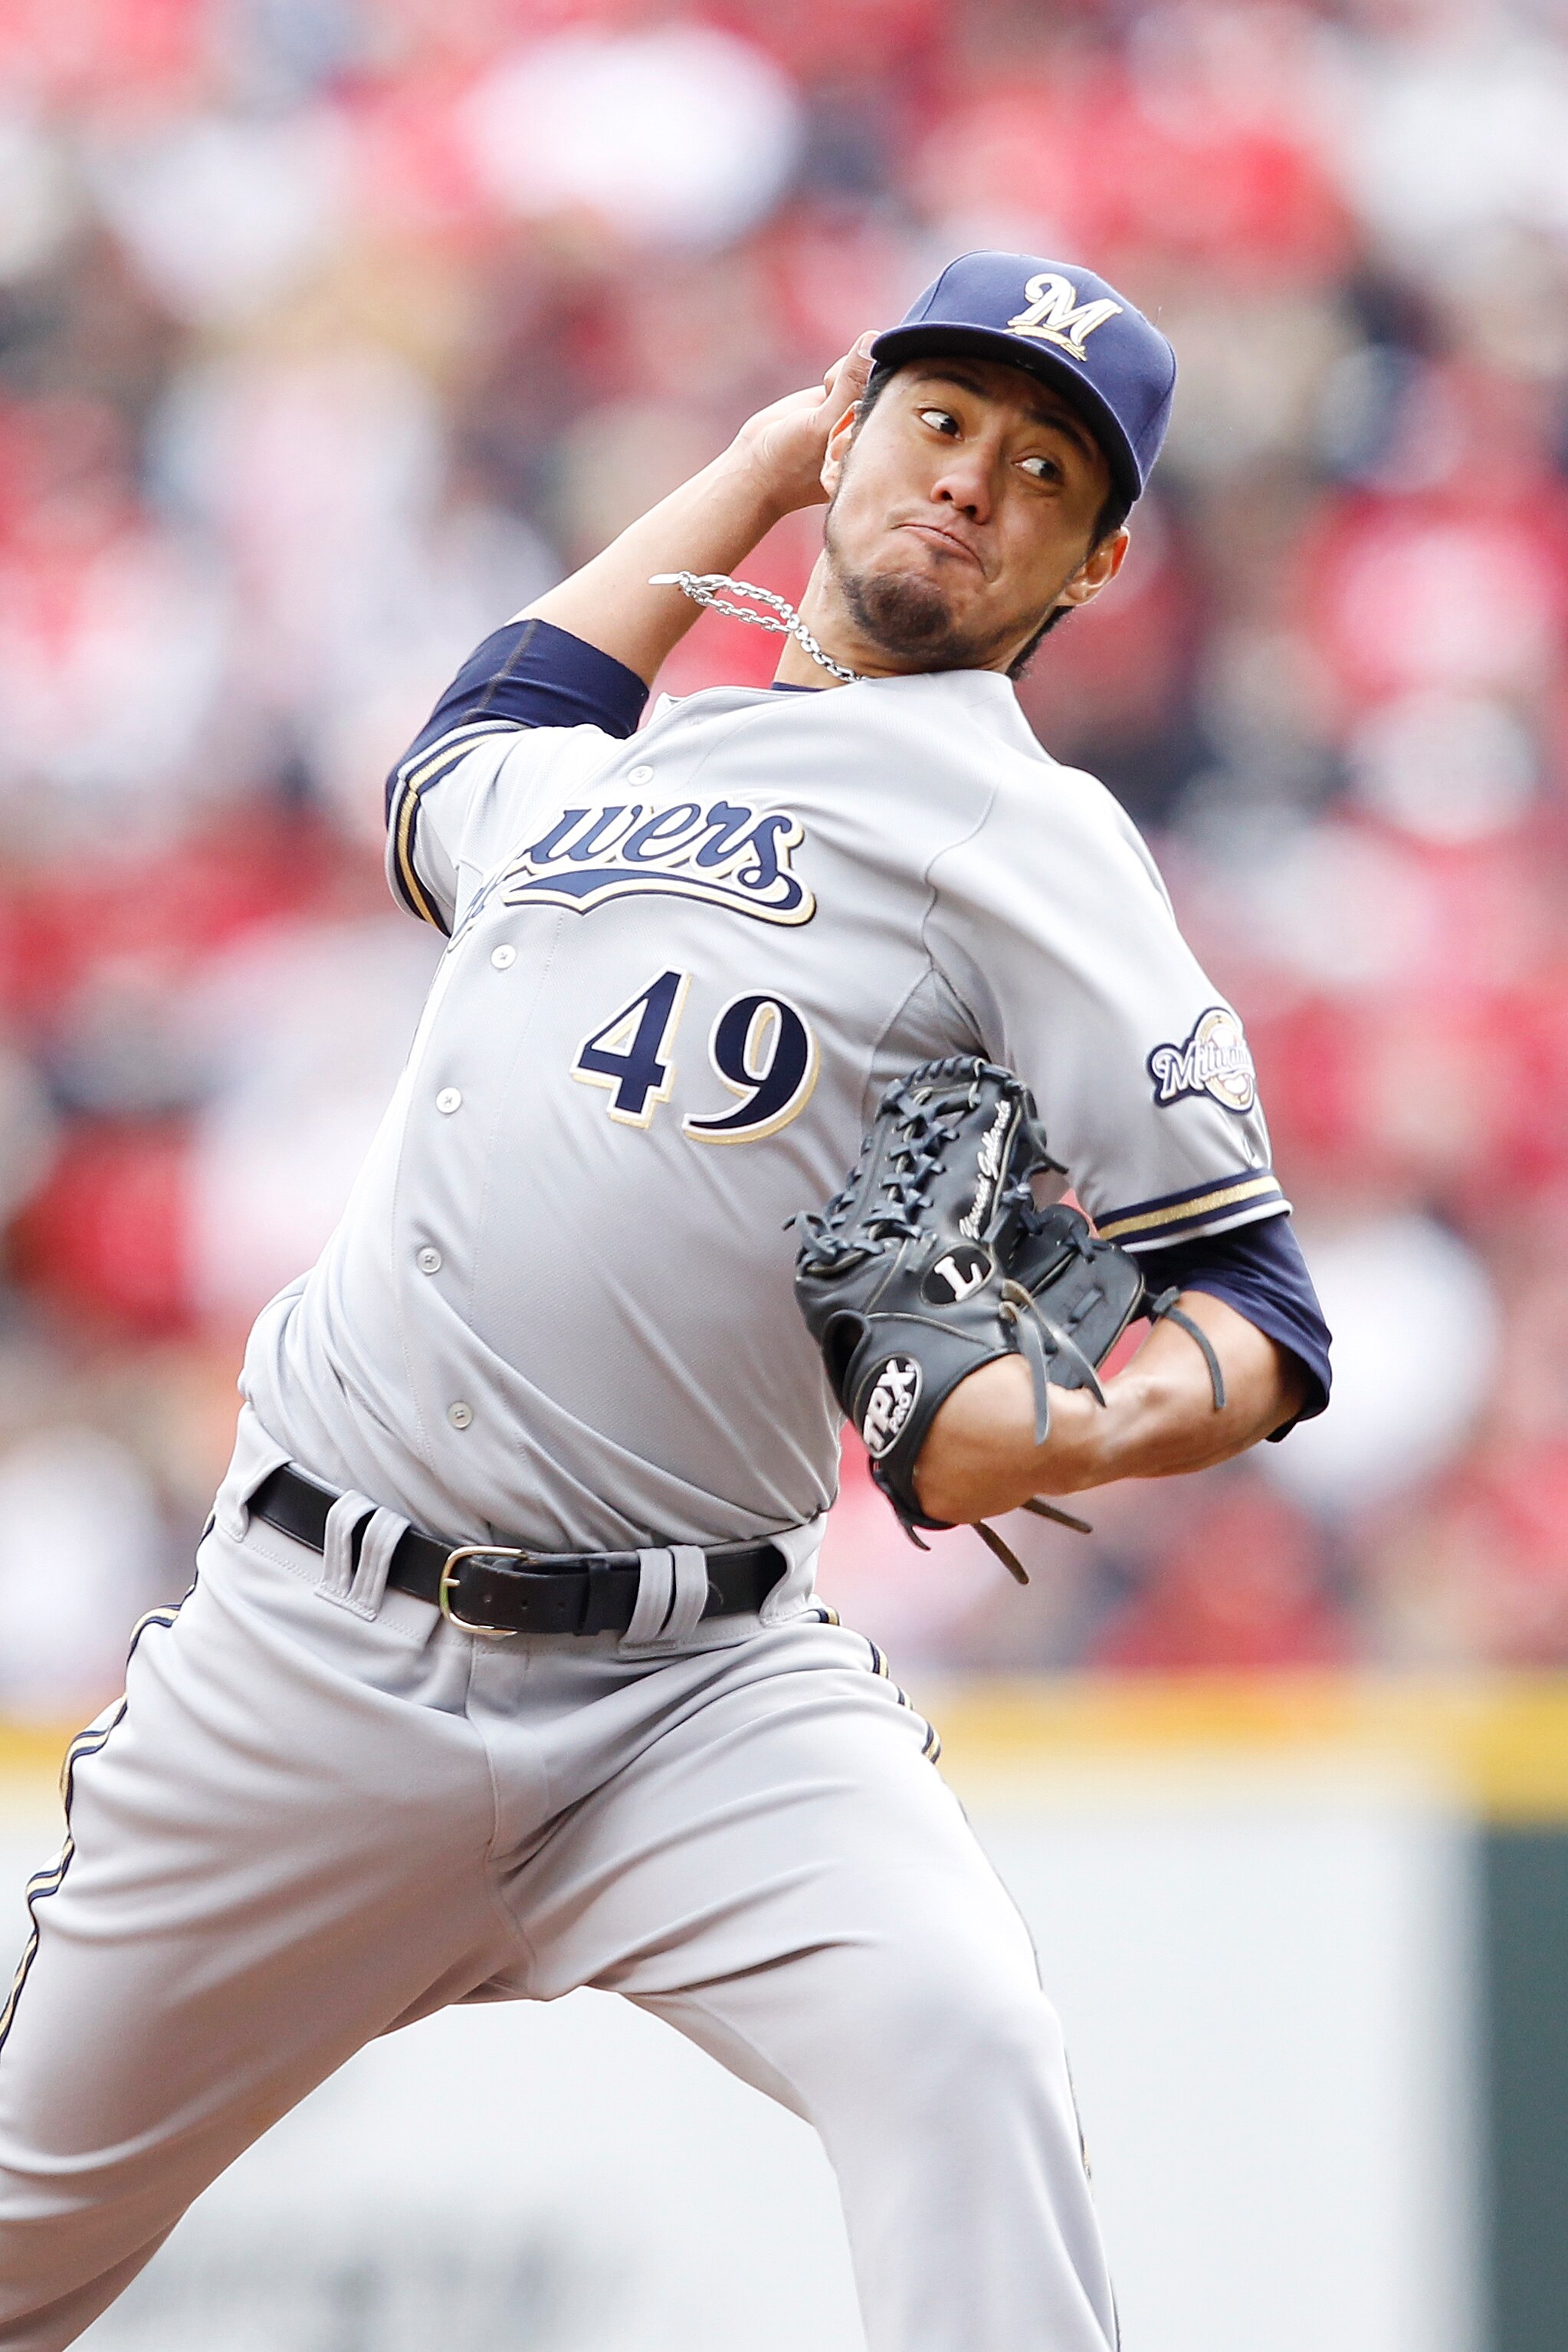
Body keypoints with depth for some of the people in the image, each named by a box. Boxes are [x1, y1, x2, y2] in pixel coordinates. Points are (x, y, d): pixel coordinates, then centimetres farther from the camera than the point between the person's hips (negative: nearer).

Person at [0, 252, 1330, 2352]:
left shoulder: (1038, 844, 0)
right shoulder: (579, 781, 16)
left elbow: (1256, 1321, -5)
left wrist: (1069, 1433, -27)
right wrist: (758, 465, 41)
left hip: (693, 1694, -4)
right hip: (307, 1651, 4)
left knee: (957, 2044, -31)